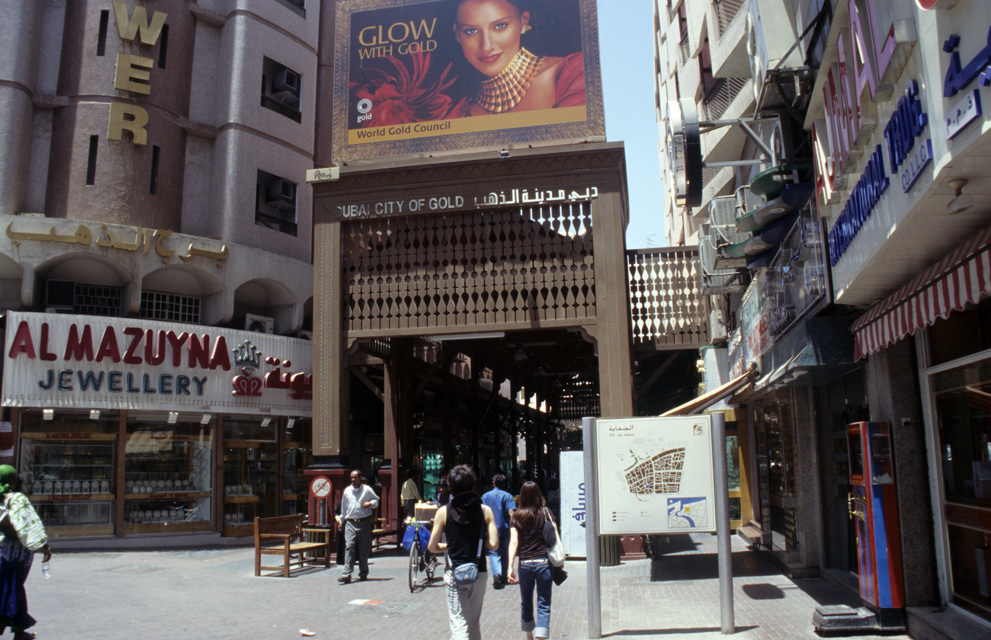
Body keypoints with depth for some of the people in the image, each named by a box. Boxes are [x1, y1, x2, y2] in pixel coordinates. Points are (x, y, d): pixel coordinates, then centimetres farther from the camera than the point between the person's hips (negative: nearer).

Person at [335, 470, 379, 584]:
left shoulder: (367, 489, 2)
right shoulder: (347, 491, 11)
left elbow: (376, 500, 10)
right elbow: (343, 507, 18)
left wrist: (370, 503, -12)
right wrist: (341, 521, 21)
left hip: (364, 523, -1)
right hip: (350, 523, 1)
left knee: (364, 549, 5)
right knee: (349, 547, -11)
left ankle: (363, 573, 19)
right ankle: (347, 574, -14)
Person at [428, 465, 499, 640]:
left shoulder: (443, 512, -4)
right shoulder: (485, 510, -2)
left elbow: (432, 547, -1)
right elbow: (493, 544, -7)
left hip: (454, 574, -2)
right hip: (479, 573, 2)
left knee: (459, 625, -1)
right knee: (474, 623, 18)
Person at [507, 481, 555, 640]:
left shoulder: (516, 517, 0)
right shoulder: (545, 512, -1)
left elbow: (514, 542, -6)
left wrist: (510, 567, -7)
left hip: (525, 564, 1)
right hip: (544, 563, -1)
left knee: (526, 603, 19)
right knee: (544, 604, 3)